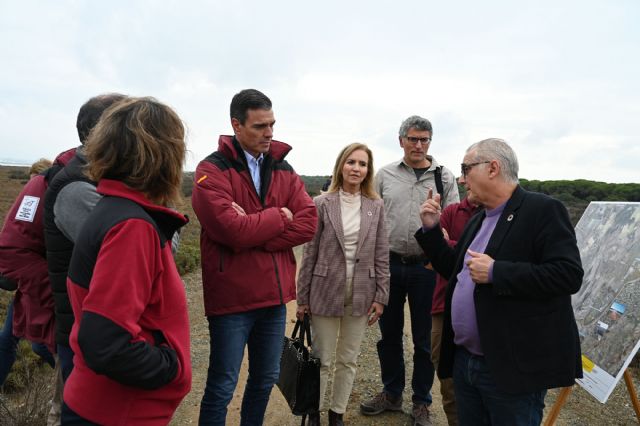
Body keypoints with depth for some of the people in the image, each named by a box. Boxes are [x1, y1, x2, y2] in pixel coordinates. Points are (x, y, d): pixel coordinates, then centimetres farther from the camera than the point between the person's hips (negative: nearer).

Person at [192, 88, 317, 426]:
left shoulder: (284, 170, 8)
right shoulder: (212, 170, -9)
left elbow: (308, 223, -5)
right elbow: (232, 229, -23)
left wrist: (253, 232, -15)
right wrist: (278, 217, -9)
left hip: (274, 294, 6)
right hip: (231, 296, -5)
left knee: (266, 379, 20)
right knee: (222, 387, 7)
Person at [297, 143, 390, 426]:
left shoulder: (376, 206, 2)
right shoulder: (322, 204, -5)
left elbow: (381, 255, 4)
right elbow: (309, 253, -3)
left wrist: (381, 296, 0)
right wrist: (302, 297, -3)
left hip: (360, 294, 2)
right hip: (326, 292, -2)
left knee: (348, 360, 14)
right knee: (321, 360, 10)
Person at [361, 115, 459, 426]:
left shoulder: (444, 177, 2)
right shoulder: (385, 175, 5)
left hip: (426, 267, -1)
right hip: (389, 264, 2)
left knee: (424, 339, 9)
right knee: (389, 333, 14)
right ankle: (391, 394, 32)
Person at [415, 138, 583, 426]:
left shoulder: (543, 210, -12)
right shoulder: (477, 221, 13)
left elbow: (569, 274, -21)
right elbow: (455, 271, 19)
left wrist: (495, 272, -24)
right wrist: (431, 229, 9)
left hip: (512, 368, -7)